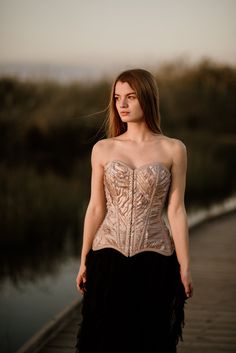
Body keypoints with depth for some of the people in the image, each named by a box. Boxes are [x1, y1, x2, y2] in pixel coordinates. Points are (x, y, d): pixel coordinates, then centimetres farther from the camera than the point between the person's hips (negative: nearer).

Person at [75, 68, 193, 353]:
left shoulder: (173, 150, -2)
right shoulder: (103, 149, 3)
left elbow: (175, 210, -1)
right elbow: (96, 207, 6)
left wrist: (184, 267, -2)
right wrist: (84, 261, 8)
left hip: (154, 262, -1)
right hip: (108, 258, 1)